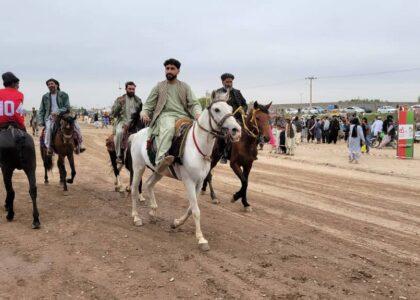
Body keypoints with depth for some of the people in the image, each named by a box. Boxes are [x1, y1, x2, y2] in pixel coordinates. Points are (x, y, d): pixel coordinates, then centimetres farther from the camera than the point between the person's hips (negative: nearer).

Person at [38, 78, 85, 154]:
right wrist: (41, 121, 0)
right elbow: (41, 110, 14)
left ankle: (79, 145, -9)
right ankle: (48, 147, -30)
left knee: (75, 125, -19)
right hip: (50, 117, 0)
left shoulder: (64, 95, 4)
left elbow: (67, 108, -5)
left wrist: (58, 112, -21)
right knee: (48, 128, -31)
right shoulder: (45, 97, 11)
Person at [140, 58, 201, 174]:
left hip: (183, 116, 3)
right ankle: (160, 160, -53)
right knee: (168, 128, -40)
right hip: (165, 115, -2)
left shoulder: (185, 87, 20)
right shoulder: (159, 87, 19)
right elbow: (149, 104, 18)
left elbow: (194, 103, 11)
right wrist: (144, 113, -6)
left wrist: (198, 113, -12)